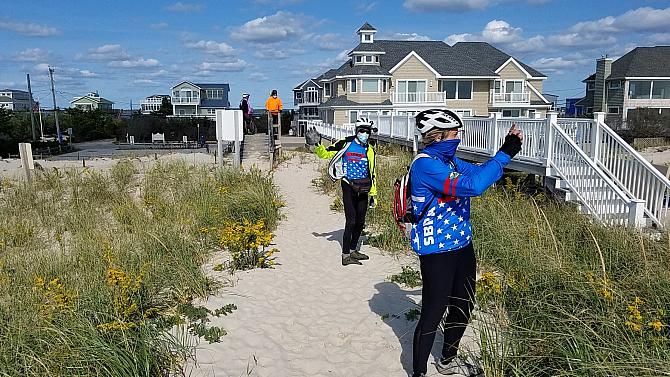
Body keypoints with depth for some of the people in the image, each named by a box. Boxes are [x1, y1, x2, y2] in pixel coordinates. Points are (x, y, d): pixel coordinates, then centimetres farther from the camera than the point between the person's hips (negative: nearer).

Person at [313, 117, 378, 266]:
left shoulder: (369, 150, 13)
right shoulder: (346, 144, -2)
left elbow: (372, 173, 18)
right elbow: (325, 153, 0)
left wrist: (373, 194, 17)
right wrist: (317, 146, -21)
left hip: (363, 190, 6)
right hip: (349, 187, -5)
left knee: (360, 221, 11)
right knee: (351, 221, -9)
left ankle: (353, 250, 27)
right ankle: (345, 255, -2)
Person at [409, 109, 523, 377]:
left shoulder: (449, 161, 9)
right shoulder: (426, 164, -20)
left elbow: (478, 172, 19)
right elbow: (472, 185, -30)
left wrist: (508, 148, 5)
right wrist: (505, 154, -24)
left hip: (462, 245, 9)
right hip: (437, 252, -9)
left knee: (463, 307, 20)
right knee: (433, 314, 0)